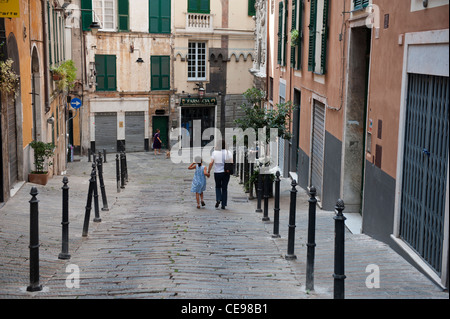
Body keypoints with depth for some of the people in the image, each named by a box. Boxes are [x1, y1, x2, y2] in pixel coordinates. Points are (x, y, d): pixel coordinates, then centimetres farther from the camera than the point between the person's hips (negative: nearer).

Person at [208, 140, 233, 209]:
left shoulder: (215, 152, -4)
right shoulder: (229, 153, -2)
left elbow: (211, 163, -7)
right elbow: (231, 163, -4)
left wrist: (208, 171, 1)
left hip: (217, 173, 0)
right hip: (226, 173, 0)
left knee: (218, 187, 20)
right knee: (224, 188, 9)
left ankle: (218, 200, -3)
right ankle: (223, 204, 8)